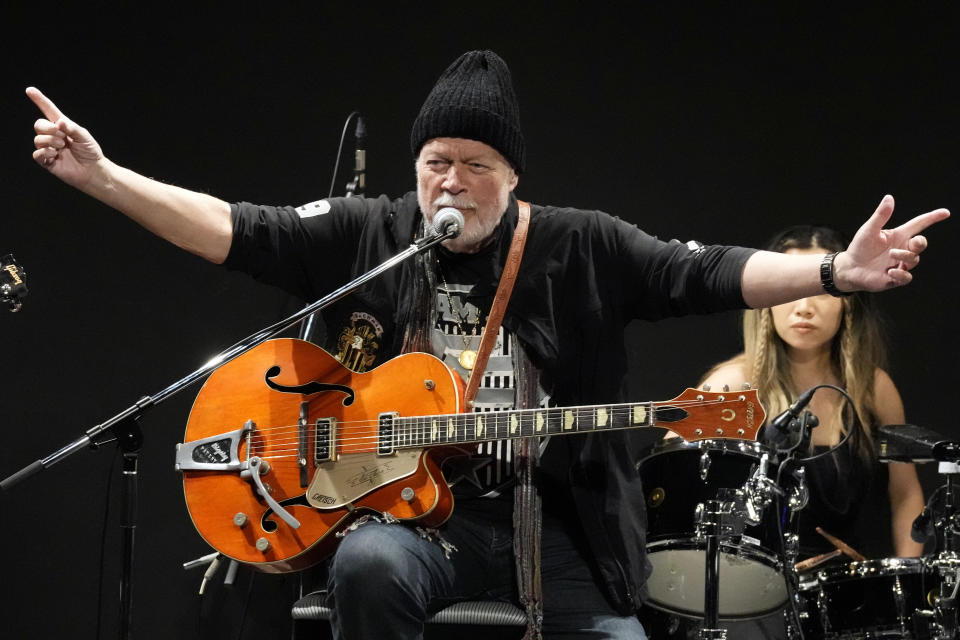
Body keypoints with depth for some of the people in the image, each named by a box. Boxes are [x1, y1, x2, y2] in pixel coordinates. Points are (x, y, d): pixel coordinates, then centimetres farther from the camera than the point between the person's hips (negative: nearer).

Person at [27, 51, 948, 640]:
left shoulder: (578, 248, 3)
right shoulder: (364, 235, 3)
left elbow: (707, 274, -4)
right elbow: (233, 230, -2)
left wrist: (838, 273, -18)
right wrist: (100, 173, -13)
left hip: (552, 519, 2)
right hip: (409, 503, -1)